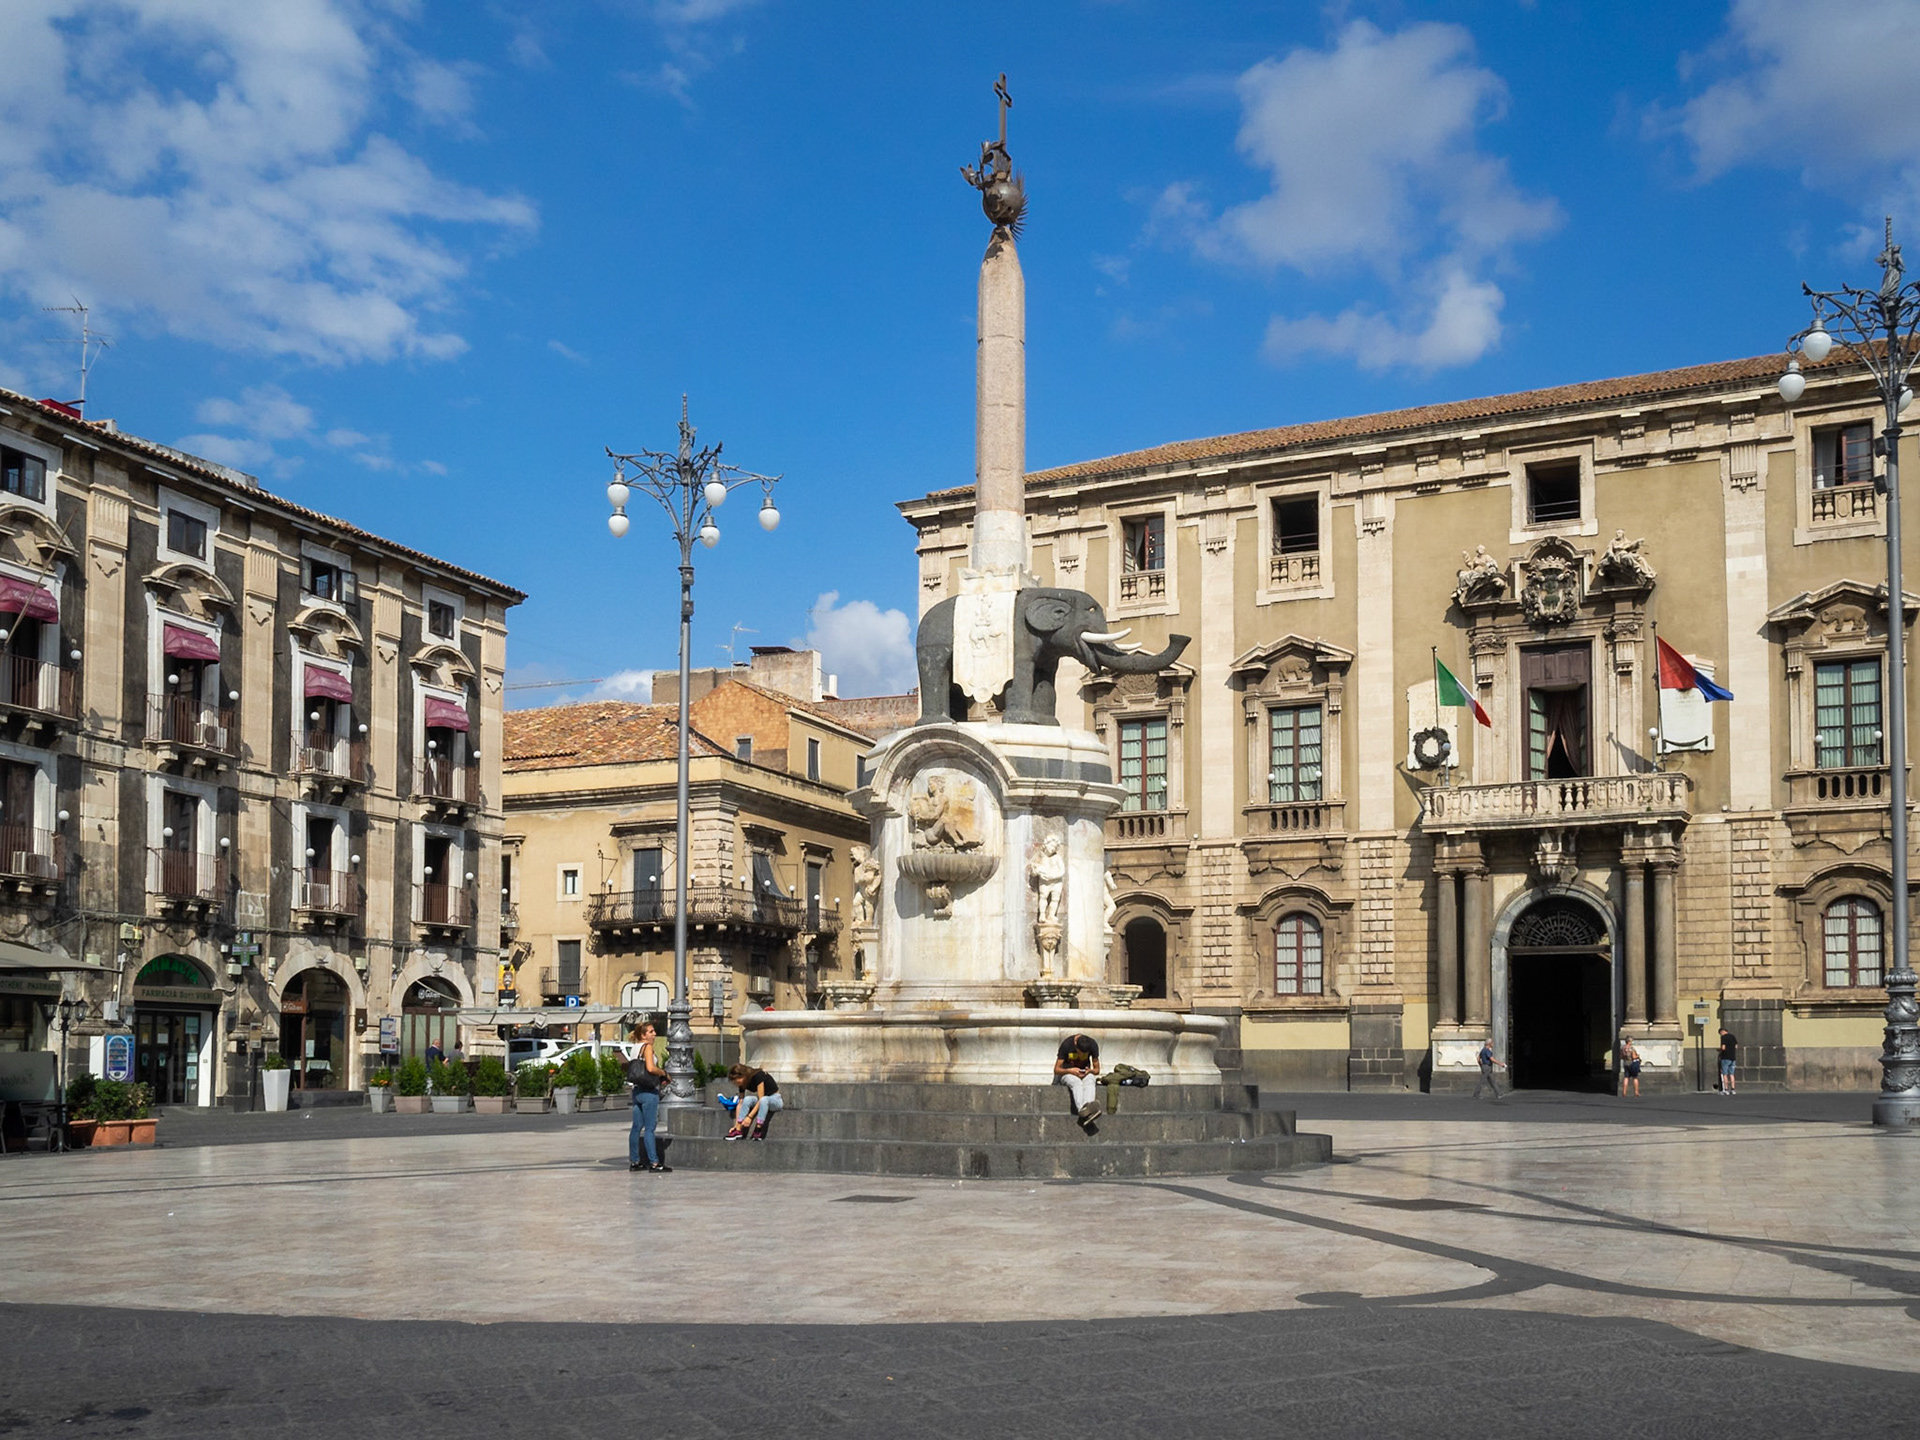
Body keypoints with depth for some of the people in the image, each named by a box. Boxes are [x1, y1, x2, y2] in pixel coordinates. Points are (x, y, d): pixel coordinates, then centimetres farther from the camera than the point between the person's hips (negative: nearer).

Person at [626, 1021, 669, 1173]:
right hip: (649, 1091, -8)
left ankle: (634, 1161, 15)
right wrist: (664, 1073, -7)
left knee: (637, 1127, 11)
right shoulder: (647, 1046, -11)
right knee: (649, 1128, -7)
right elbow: (651, 1067, -25)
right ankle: (654, 1163, -6)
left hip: (637, 1090, 8)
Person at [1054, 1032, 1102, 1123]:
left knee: (1090, 1081, -35)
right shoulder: (1066, 1044, -17)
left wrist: (1089, 1071, -23)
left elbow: (1097, 1070, 0)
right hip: (1066, 1073, -2)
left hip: (1085, 1074, 2)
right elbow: (1056, 1069, -11)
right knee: (1076, 1082, -38)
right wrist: (1070, 1070, -29)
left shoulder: (1093, 1045, -10)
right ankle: (1082, 1109, -62)